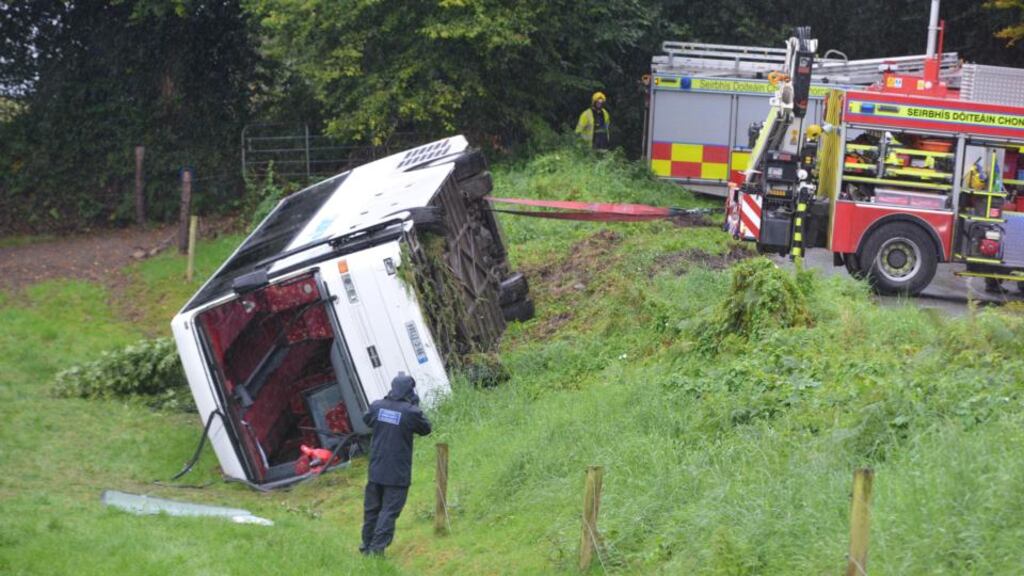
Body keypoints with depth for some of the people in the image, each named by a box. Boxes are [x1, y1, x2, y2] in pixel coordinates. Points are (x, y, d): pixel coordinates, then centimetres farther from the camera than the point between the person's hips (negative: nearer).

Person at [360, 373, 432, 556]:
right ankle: (377, 547, -5)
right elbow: (426, 429, 1)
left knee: (371, 509, 17)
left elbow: (366, 420, 18)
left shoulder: (377, 406, -4)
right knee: (389, 511, 1)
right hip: (398, 473, -5)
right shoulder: (411, 412, -16)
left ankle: (367, 545, 27)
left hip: (376, 470, 5)